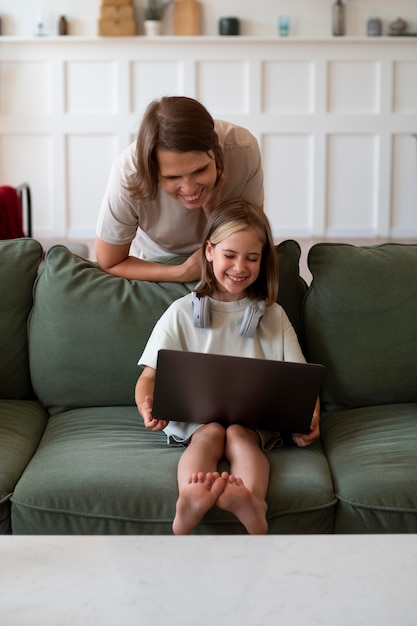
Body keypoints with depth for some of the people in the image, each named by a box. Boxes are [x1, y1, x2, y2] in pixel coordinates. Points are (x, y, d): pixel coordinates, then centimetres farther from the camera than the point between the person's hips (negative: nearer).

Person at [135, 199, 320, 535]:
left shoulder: (273, 316, 17)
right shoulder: (182, 312, 12)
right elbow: (150, 374, 6)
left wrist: (310, 418, -11)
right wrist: (148, 408, -18)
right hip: (194, 416, 0)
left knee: (239, 434, -32)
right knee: (211, 432, -33)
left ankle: (252, 503, -63)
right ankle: (191, 500, -63)